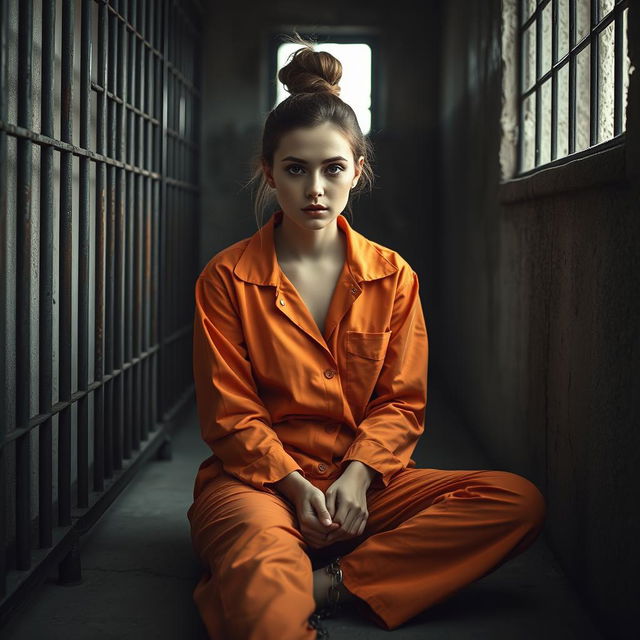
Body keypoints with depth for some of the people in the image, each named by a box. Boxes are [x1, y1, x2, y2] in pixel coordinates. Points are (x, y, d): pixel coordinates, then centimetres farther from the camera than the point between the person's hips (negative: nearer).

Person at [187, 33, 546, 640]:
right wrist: (296, 486, -15)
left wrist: (357, 475, -13)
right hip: (258, 480, -7)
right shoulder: (227, 278, 0)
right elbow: (230, 413, -1)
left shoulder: (392, 276, 7)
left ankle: (327, 582, -23)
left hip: (365, 480, 7)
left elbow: (401, 400, 6)